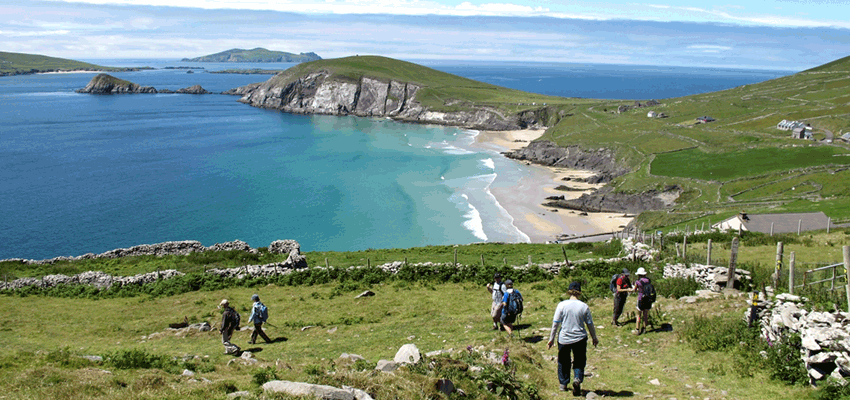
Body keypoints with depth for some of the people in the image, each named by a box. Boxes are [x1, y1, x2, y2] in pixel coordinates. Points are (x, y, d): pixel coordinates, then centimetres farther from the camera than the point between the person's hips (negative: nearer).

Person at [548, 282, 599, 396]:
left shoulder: (562, 305, -8)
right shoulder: (584, 307, -5)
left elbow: (555, 323, -5)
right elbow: (590, 324, 4)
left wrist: (551, 338, 5)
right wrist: (594, 338, 19)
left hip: (564, 339, 0)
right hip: (580, 339, 0)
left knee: (563, 361, 18)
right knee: (579, 362, 11)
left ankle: (563, 384, 27)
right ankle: (577, 379, -14)